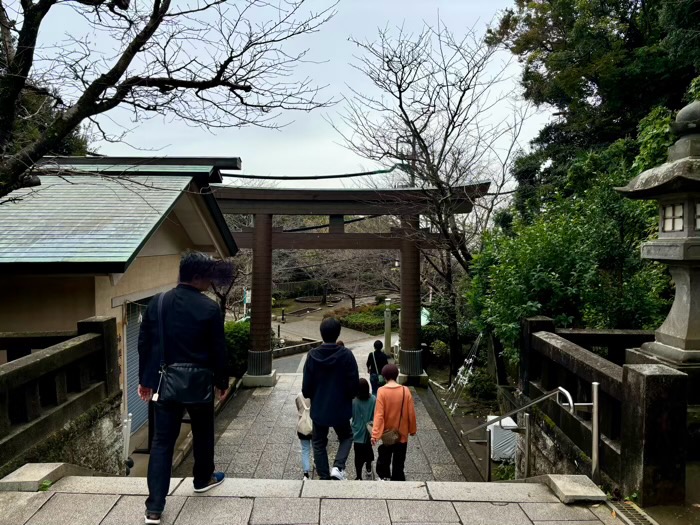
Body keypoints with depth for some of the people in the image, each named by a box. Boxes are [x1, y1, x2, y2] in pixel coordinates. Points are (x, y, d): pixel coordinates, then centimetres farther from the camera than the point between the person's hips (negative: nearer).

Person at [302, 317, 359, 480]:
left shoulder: (313, 355, -12)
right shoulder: (346, 355, -16)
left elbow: (306, 387, -6)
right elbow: (354, 385, -12)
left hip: (318, 409, 1)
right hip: (340, 408, -1)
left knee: (319, 443, 19)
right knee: (346, 437, 22)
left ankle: (324, 476, 21)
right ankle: (338, 467, 2)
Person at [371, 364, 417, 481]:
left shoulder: (382, 391, -14)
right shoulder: (405, 391, -10)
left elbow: (379, 414, -19)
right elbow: (411, 413, -5)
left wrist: (375, 434, -20)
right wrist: (412, 430, 8)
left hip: (386, 433, -1)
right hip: (402, 433, 1)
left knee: (383, 459, 20)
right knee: (399, 462, 13)